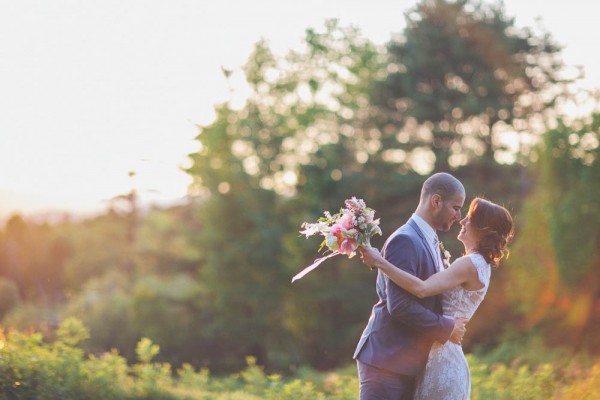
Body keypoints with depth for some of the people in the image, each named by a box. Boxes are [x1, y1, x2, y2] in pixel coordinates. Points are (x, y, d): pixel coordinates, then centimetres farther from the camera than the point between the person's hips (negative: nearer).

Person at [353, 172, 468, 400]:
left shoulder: (428, 241, 16)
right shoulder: (405, 240, -16)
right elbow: (399, 305, -23)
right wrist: (446, 328, -15)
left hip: (408, 363, 10)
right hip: (386, 360, -10)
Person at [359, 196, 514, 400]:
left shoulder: (470, 264, -17)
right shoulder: (479, 264, 14)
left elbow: (421, 289, -30)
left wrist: (379, 261, -27)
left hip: (441, 362, -10)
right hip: (442, 359, 10)